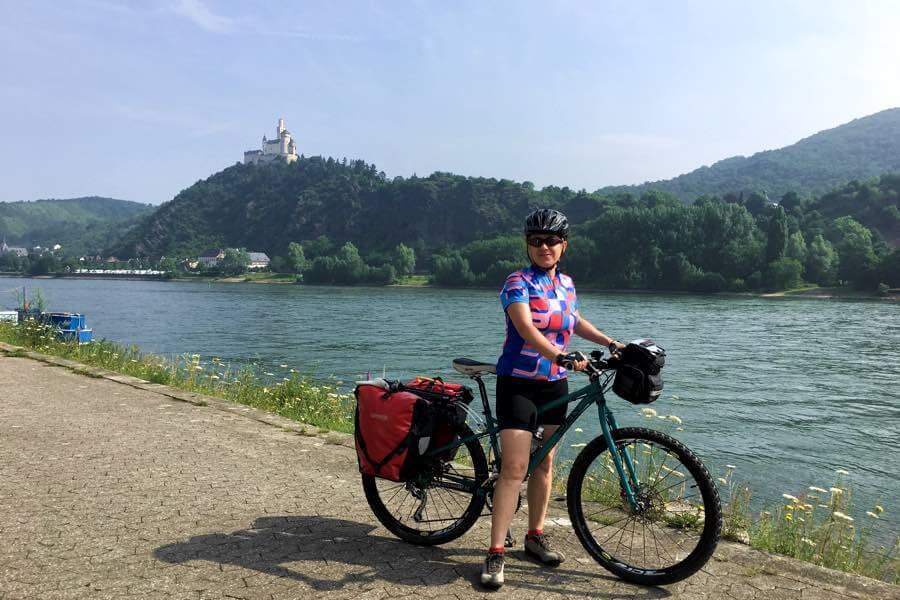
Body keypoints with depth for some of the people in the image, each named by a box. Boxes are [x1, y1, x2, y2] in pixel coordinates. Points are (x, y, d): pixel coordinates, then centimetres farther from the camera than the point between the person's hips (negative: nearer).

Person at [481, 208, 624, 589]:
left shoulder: (566, 284, 8)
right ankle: (495, 553, -4)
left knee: (544, 462, 13)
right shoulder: (518, 282, -12)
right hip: (518, 382, -6)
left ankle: (535, 536, 28)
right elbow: (526, 329, -28)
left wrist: (610, 342, 15)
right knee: (514, 467, -11)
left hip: (554, 385, 6)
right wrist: (563, 356, -41)